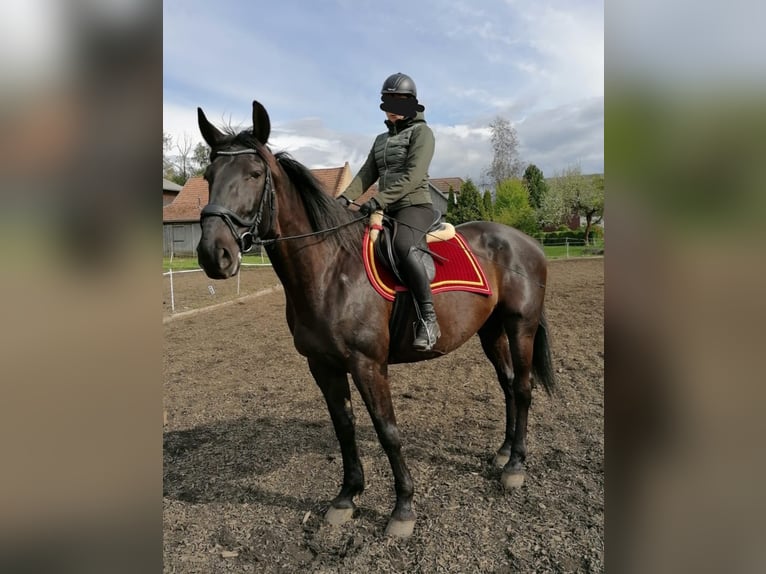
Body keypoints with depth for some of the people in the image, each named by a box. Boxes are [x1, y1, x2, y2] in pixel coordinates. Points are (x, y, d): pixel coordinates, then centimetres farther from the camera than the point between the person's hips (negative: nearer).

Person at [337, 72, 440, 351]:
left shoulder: (421, 132, -1)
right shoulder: (381, 139, 21)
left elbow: (412, 176, -16)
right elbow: (367, 174, 14)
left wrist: (379, 200, -25)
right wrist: (345, 197, -5)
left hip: (415, 206, -8)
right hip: (387, 209, 8)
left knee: (402, 246, -38)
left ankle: (428, 319, -33)